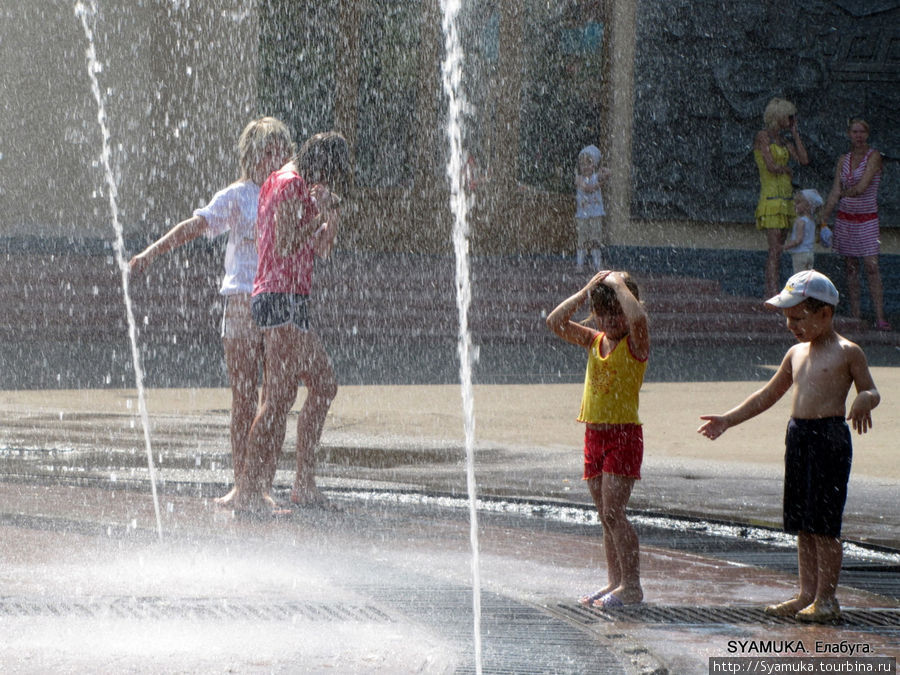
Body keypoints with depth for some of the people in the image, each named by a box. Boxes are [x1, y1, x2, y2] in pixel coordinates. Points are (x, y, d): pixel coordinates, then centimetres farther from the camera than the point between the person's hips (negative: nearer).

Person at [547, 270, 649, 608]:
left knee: (613, 512, -12)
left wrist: (618, 283, -16)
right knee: (606, 516, 10)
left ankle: (632, 586, -8)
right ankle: (615, 582, 16)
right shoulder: (594, 340, 11)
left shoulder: (635, 342, -7)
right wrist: (587, 290, 1)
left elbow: (638, 317, -29)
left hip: (623, 434, -7)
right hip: (594, 434, 7)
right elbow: (555, 322, 4)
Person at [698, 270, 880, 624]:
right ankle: (807, 594, 16)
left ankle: (826, 598, 0)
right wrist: (727, 420, 23)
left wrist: (864, 402, -25)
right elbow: (768, 395, 24)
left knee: (824, 522, -6)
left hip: (830, 436, -7)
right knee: (802, 523, 9)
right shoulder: (796, 354, 16)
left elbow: (870, 390, 0)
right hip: (797, 436, 7)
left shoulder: (847, 352, -3)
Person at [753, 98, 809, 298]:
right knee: (775, 249, -13)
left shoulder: (784, 140, 16)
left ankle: (770, 293, 9)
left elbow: (804, 160, 4)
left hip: (785, 197, 8)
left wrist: (795, 132, 8)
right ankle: (774, 292, -16)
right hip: (771, 197, -8)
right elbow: (771, 166, -18)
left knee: (777, 248, 7)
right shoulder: (763, 136, -8)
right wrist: (786, 170, 2)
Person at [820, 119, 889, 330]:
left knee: (871, 267, -11)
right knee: (851, 267, 4)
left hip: (867, 219, -4)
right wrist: (823, 219, -1)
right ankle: (854, 317, 6)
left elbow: (862, 188, -17)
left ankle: (880, 318, -13)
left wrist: (844, 193, 1)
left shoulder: (874, 156, -7)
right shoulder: (843, 160, 8)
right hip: (845, 218, 4)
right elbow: (834, 193, 6)